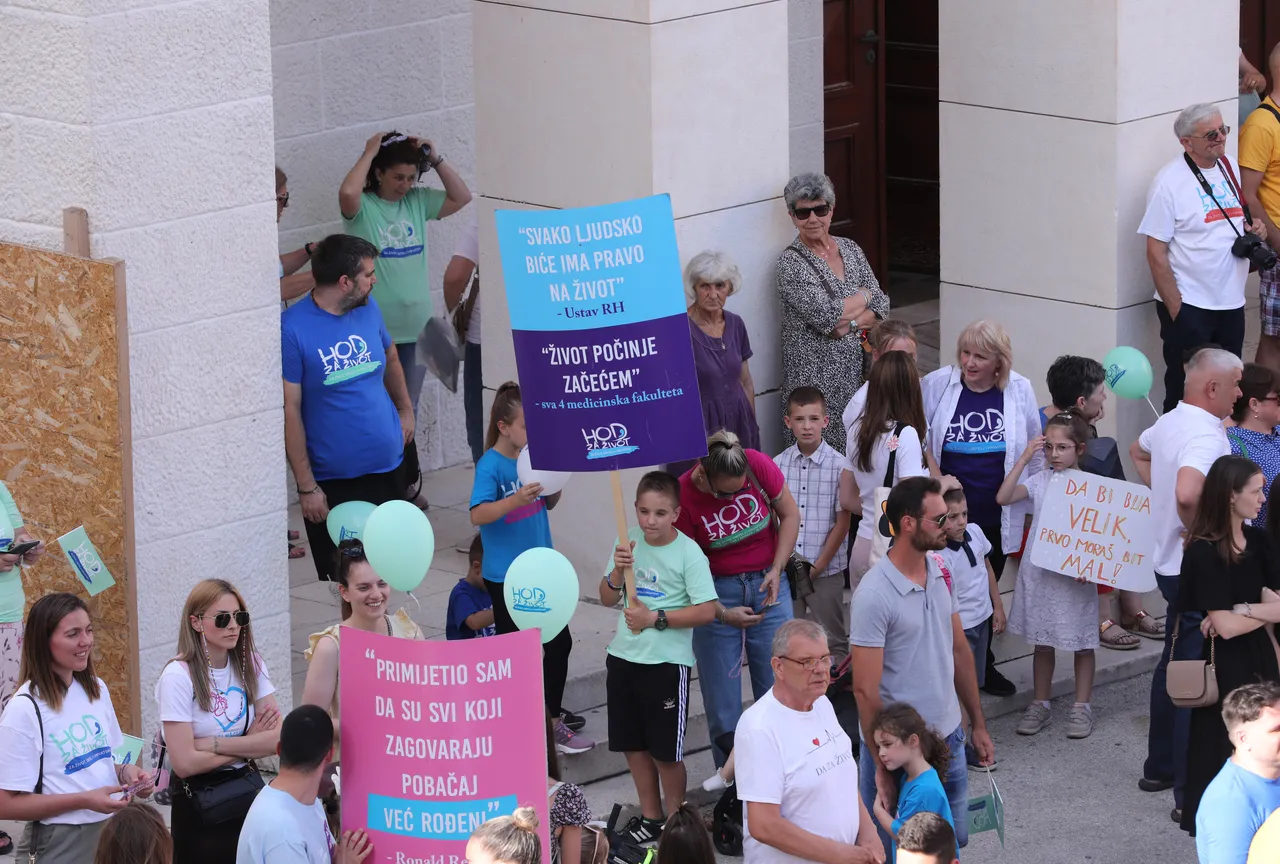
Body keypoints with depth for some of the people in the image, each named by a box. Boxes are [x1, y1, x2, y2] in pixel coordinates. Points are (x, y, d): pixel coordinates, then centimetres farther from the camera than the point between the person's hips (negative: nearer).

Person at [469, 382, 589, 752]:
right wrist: (516, 499, -39)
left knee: (559, 642, 14)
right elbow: (478, 515, -27)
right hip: (506, 577, -7)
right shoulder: (491, 465, -18)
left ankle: (553, 715, 29)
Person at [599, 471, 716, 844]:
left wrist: (655, 618, -20)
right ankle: (650, 817, 31)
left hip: (667, 662, -6)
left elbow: (706, 611, -18)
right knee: (633, 744, 16)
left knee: (666, 752, 3)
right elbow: (608, 599, 7)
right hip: (624, 656, 6)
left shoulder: (688, 553, -14)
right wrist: (618, 572, -13)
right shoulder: (629, 542, 1)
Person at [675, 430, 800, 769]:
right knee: (722, 705, 1)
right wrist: (722, 614, -17)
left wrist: (777, 569, -7)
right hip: (716, 594, -2)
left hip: (766, 585, 2)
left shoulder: (759, 466, -13)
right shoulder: (683, 495, -17)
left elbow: (790, 515, 3)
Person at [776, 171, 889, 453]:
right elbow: (825, 315, -19)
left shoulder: (849, 249, 11)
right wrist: (864, 296, -3)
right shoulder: (791, 262, -9)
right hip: (816, 375, -6)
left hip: (856, 371, 6)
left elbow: (881, 305, 8)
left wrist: (850, 325, -11)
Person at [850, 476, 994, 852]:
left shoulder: (941, 572, 2)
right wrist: (882, 766, -16)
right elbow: (865, 690, -19)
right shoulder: (874, 595, -21)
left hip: (948, 739, 7)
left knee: (953, 842, 16)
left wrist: (978, 724, 14)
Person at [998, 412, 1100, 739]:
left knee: (1082, 643, 8)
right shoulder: (1039, 481, 0)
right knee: (1042, 642, 14)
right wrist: (1024, 459, -14)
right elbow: (1003, 497, -12)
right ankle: (1040, 704, 25)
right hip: (1039, 574, 3)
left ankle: (1081, 707, 19)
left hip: (1076, 577, -3)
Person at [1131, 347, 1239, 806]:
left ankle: (1161, 767, 32)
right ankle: (1191, 789, -2)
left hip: (1171, 564, 10)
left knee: (1174, 666, 21)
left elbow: (1138, 451, 30)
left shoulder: (1169, 423, 7)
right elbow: (1188, 494, -42)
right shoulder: (1205, 437, -24)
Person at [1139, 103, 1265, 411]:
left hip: (1231, 303, 6)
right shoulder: (1169, 182, -12)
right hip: (1189, 306, -6)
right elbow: (1156, 252, -12)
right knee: (1186, 391, 0)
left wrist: (1254, 227, 1)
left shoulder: (1229, 167, 8)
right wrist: (1174, 306, -15)